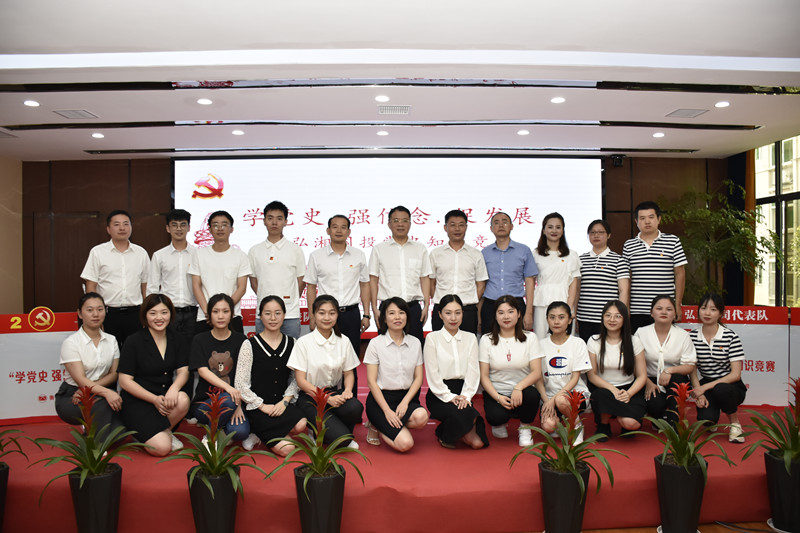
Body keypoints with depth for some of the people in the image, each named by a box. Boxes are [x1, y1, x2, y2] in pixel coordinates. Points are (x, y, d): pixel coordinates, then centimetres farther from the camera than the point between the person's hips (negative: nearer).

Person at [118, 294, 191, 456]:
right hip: (137, 401, -4)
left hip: (165, 396, 5)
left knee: (182, 400, -32)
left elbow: (183, 371, 0)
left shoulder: (176, 339, 5)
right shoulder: (134, 342, -8)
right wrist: (154, 399, -19)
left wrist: (174, 388, -23)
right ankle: (143, 433, 12)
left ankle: (166, 431, -1)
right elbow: (125, 381, -9)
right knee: (161, 448, -22)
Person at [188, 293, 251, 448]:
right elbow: (203, 371, -9)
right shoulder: (200, 340, 5)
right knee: (228, 400, -35)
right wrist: (228, 388, -26)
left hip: (233, 400, 1)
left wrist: (238, 404, -14)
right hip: (204, 402, 0)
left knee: (240, 432, -29)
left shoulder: (240, 340, 6)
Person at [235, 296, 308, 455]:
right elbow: (241, 384, -5)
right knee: (286, 449, -20)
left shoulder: (291, 343, 6)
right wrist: (263, 406, -11)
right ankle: (253, 433, 8)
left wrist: (285, 401, -8)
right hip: (257, 407, -4)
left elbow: (296, 378, 8)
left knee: (301, 425, -29)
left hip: (283, 403, 4)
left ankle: (262, 433, 0)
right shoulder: (250, 345, -5)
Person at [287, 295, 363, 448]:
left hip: (335, 393, 4)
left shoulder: (343, 342, 5)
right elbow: (301, 381, -9)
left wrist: (348, 390, -13)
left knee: (355, 407, -31)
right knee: (341, 438, -24)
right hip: (310, 397, -4)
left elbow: (348, 373, 11)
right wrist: (328, 399, -20)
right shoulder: (303, 342, -7)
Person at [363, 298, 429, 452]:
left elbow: (418, 378, 5)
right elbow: (372, 381, -7)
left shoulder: (415, 343, 6)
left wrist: (405, 402, -12)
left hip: (406, 397, 4)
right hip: (380, 398, -4)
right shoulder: (376, 343, -5)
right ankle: (375, 426, 6)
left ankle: (385, 425, -3)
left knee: (421, 416, -31)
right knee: (405, 443, -23)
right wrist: (387, 411, -16)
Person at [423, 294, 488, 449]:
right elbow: (432, 374, -5)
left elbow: (473, 371, 4)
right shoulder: (432, 338, 1)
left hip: (462, 394, 4)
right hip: (439, 395, -3)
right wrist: (449, 397, -14)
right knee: (461, 414, -35)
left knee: (477, 443, -16)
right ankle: (446, 434, 0)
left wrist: (466, 396, -12)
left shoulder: (470, 339, 12)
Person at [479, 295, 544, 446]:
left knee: (532, 394, -33)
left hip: (522, 390, 1)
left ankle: (525, 429, -2)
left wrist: (518, 387, -25)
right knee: (496, 416, -32)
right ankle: (499, 423, 9)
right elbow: (484, 376, -2)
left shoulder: (530, 338, 2)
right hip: (495, 392, -1)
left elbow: (537, 372, -7)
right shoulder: (487, 340, 1)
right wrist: (498, 397, -18)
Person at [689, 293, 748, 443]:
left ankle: (735, 423, -6)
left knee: (720, 390, -38)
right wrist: (699, 394, -13)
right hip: (704, 387, 2)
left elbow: (735, 374, -13)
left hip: (729, 385, -2)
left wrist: (705, 387, -20)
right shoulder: (693, 336, 0)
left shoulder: (730, 337, -9)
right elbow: (692, 369, 2)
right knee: (705, 419, -27)